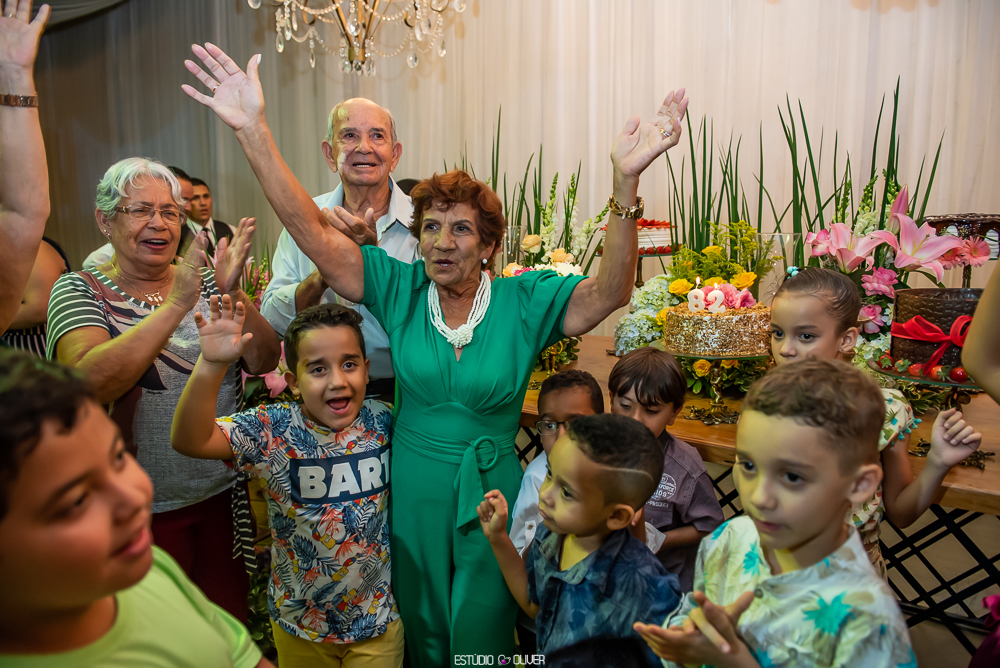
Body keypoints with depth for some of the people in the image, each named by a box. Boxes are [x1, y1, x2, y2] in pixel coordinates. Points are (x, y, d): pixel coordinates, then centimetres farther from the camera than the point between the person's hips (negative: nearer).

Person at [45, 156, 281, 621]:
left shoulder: (204, 283, 3)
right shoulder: (79, 291, -6)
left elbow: (263, 363, -7)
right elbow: (90, 382, -24)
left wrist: (232, 294, -22)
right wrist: (177, 304, -30)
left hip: (222, 494, 3)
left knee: (231, 618, 17)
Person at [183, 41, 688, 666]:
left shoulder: (523, 302, -11)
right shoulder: (399, 289, -6)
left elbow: (609, 292, -25)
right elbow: (313, 231, -13)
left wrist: (625, 181, -39)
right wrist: (254, 130, -22)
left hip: (490, 494, -1)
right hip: (411, 490, 2)